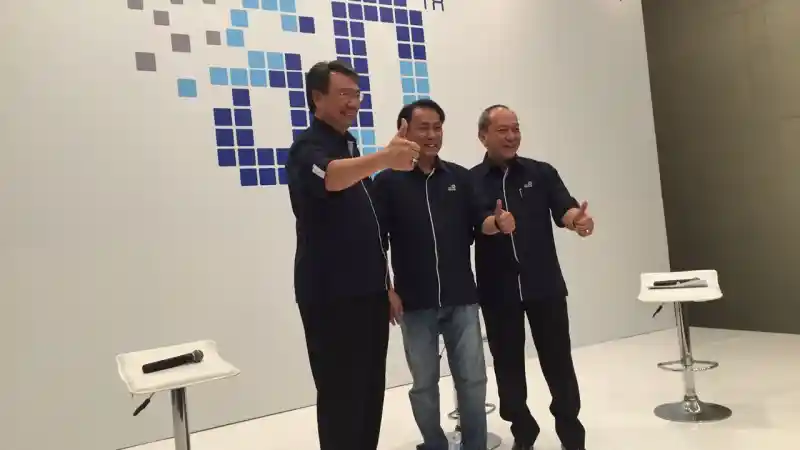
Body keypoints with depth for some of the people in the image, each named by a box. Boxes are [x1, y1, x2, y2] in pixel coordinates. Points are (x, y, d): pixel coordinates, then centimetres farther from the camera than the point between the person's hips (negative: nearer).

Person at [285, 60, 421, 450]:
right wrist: (382, 159, -54)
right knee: (341, 393, -2)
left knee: (370, 388, 14)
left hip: (367, 288, 8)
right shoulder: (309, 147, -11)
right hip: (330, 294, -8)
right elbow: (330, 177, -37)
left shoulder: (349, 146, 15)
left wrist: (384, 280, 21)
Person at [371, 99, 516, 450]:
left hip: (461, 298, 2)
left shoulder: (460, 177, 7)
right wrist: (386, 290, -9)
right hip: (415, 303, -2)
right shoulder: (387, 181, -2)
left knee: (472, 379, 7)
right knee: (424, 384, 10)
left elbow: (480, 222, 4)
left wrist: (498, 222, -19)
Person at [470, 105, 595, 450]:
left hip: (545, 285, 0)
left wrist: (576, 219, -30)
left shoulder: (541, 173, 5)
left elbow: (563, 208, -8)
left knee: (558, 362, 6)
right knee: (508, 365, 10)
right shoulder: (470, 181, 2)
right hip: (497, 291, 0)